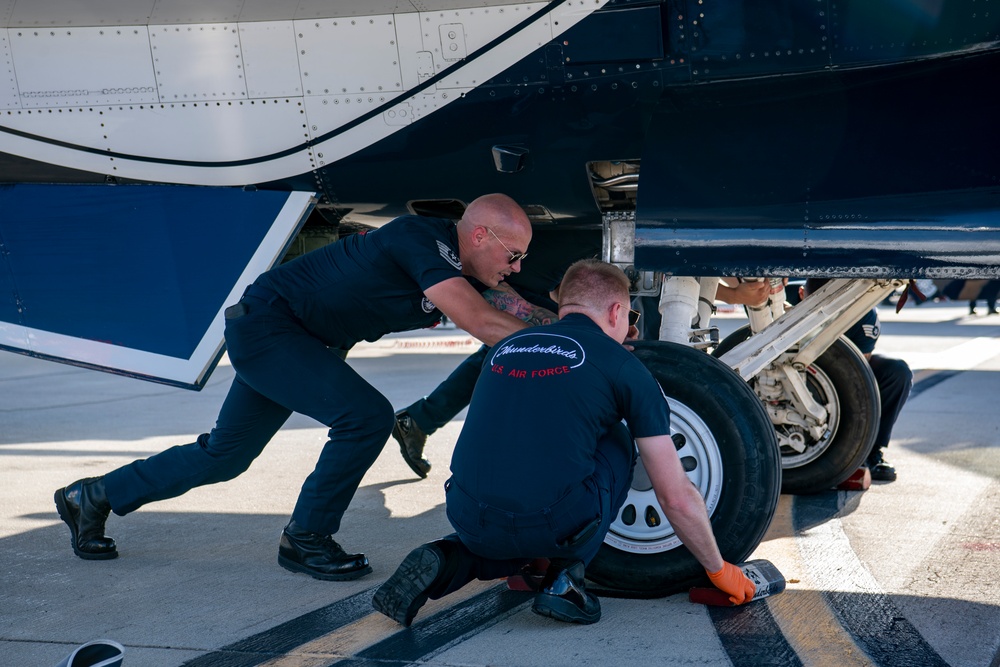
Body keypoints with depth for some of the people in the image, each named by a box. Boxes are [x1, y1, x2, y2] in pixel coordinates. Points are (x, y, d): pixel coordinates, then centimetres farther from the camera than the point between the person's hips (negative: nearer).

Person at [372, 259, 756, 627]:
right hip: (555, 528, -4)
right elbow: (676, 496, 7)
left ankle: (447, 562, 9)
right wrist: (718, 569, 25)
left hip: (469, 522, 5)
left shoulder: (504, 347, 21)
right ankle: (566, 576, 12)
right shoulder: (623, 366, 7)